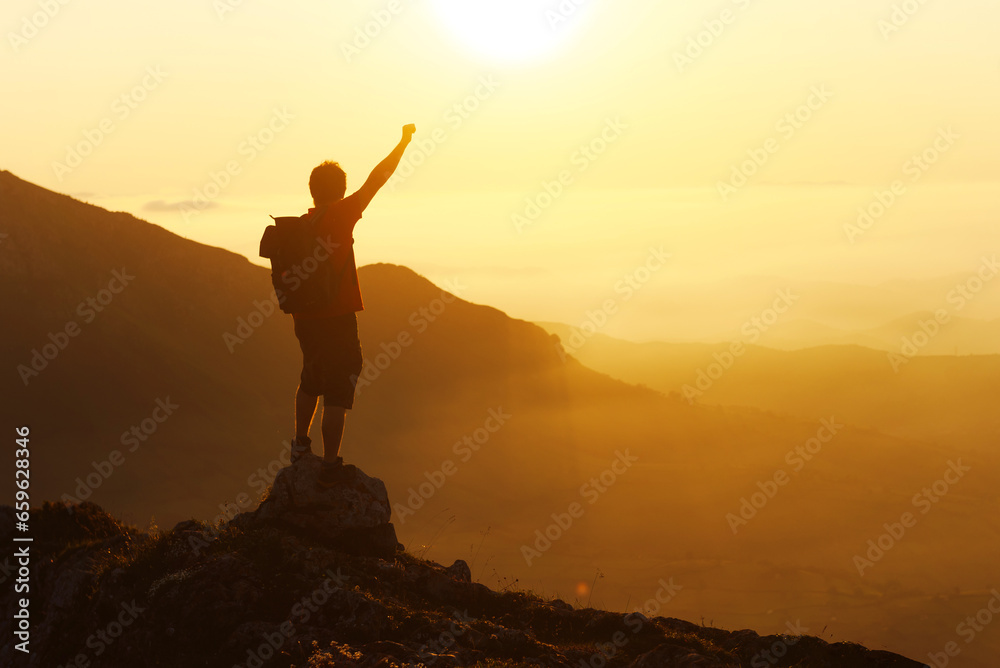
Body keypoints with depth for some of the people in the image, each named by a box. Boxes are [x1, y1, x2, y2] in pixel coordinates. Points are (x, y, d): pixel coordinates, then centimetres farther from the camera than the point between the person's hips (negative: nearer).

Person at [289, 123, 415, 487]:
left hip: (305, 320, 6)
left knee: (311, 379, 26)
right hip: (338, 320, -6)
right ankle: (330, 464, 2)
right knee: (337, 392, 0)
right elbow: (376, 179, -8)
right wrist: (404, 142, 1)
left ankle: (300, 443, 38)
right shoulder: (341, 215, -13)